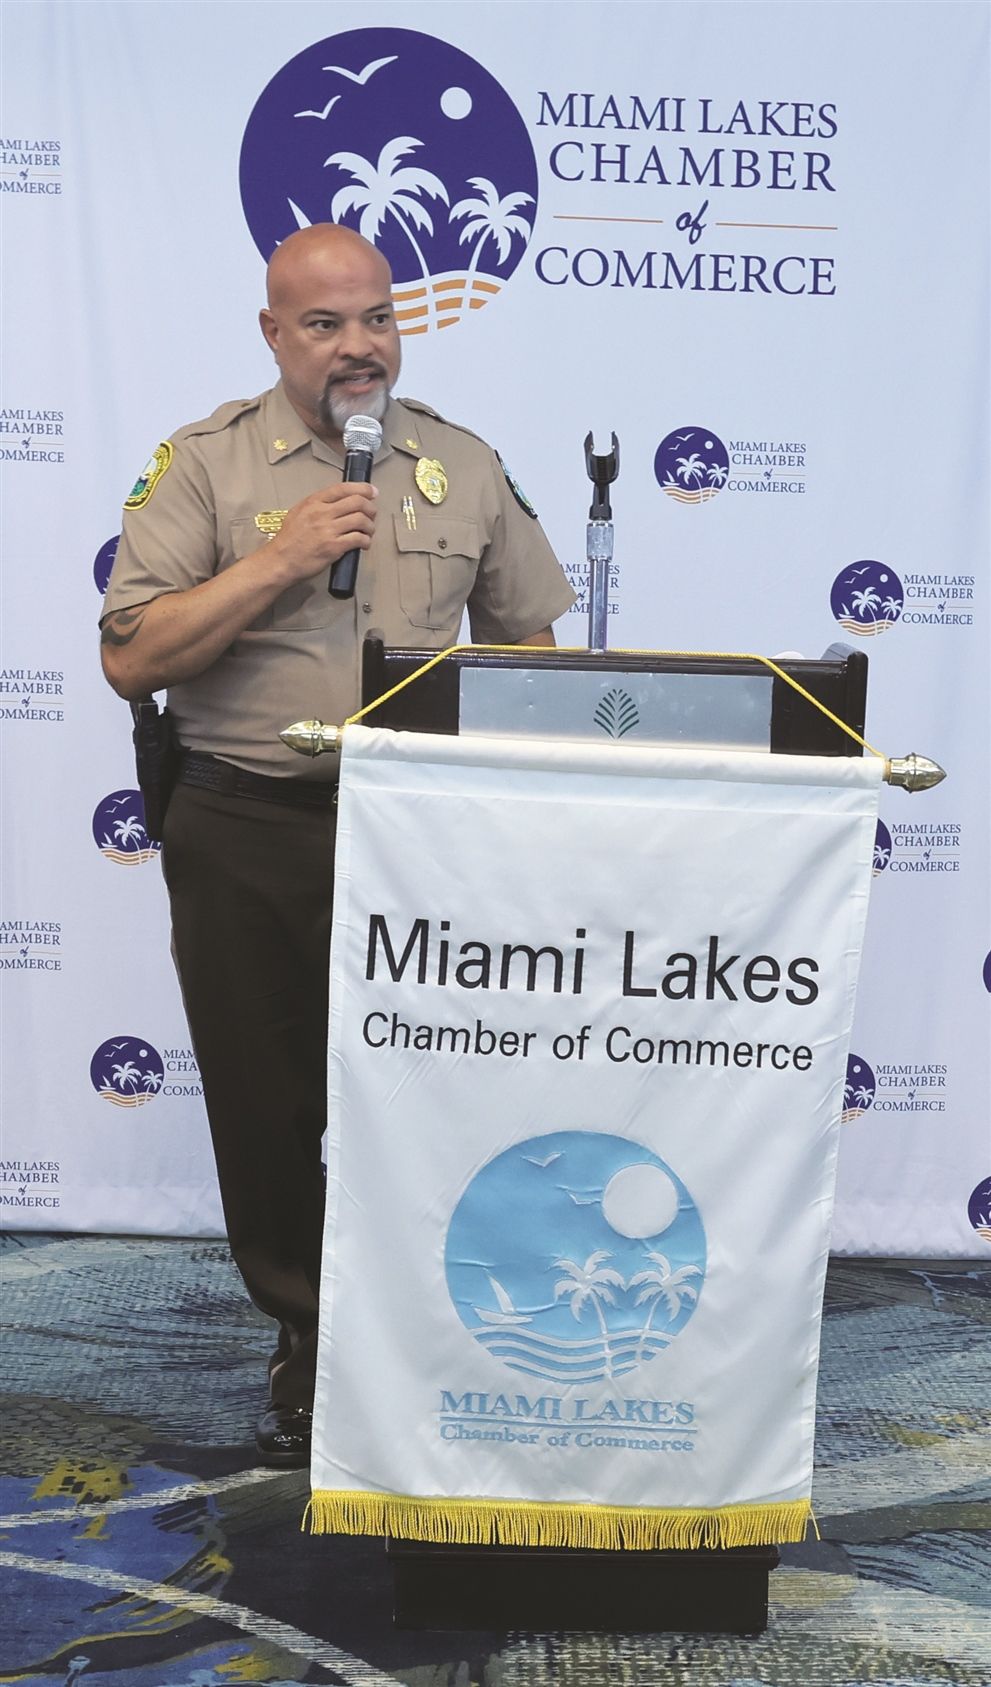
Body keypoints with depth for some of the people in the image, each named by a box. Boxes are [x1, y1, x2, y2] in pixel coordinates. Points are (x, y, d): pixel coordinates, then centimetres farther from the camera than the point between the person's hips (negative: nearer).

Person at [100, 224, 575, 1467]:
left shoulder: (464, 466, 8)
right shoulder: (206, 463, 0)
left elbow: (528, 642, 16)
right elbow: (131, 658, -9)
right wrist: (281, 557, -16)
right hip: (248, 830, -1)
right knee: (267, 1102, 9)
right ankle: (306, 1338, 29)